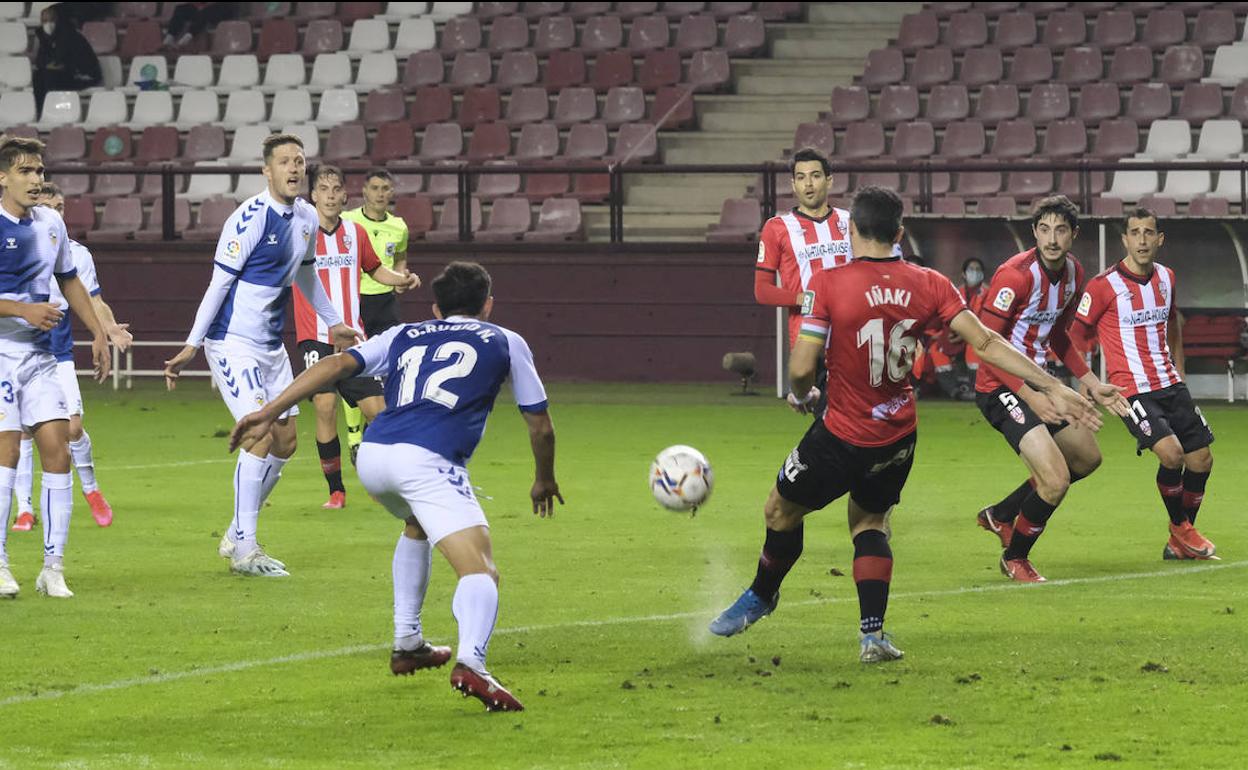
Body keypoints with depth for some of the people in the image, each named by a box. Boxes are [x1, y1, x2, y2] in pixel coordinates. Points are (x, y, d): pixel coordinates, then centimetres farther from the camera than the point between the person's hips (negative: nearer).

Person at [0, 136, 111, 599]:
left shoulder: (50, 223, 10)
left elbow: (68, 280, 25)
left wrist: (97, 332, 22)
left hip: (40, 356, 6)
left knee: (57, 451, -3)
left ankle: (53, 568, 1)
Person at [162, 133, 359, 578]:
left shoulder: (306, 218, 6)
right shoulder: (250, 219, -18)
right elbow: (219, 283, -16)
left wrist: (333, 323, 31)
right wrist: (192, 347, -17)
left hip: (271, 344, 9)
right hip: (233, 342, -9)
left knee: (285, 442, 8)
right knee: (261, 437, -16)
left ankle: (236, 537, 22)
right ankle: (243, 551, -8)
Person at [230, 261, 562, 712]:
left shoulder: (403, 336, 29)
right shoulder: (505, 342, 24)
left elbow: (338, 365, 13)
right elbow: (540, 425, 27)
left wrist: (269, 412, 7)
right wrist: (544, 481, 46)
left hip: (372, 455, 5)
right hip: (428, 459, -5)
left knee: (417, 525, 37)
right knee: (480, 572, -12)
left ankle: (407, 645, 36)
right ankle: (471, 663, -42)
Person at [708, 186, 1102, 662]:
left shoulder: (828, 284, -17)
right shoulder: (928, 285, -5)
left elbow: (802, 367, -17)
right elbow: (986, 344, -7)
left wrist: (801, 395, 7)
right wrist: (1052, 387, -3)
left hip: (842, 436, -5)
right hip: (897, 438, 5)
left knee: (781, 511, 19)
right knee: (870, 522, 24)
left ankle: (761, 597, 39)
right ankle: (873, 633, 11)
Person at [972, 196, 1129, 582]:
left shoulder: (1073, 273, 4)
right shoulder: (1016, 275, -24)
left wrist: (1093, 385, 14)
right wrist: (1031, 398, -29)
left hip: (1037, 381, 9)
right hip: (1002, 387, -9)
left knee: (1087, 457, 24)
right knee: (1056, 481, -20)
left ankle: (1000, 515, 37)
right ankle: (1015, 558, 8)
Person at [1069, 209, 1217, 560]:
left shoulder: (1166, 278, 8)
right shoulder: (1104, 286, -12)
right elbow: (1075, 336, -4)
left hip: (1170, 385, 7)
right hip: (1132, 390, -7)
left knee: (1201, 459, 4)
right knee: (1171, 452, -23)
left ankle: (1181, 543, 22)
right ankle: (1179, 529, 2)